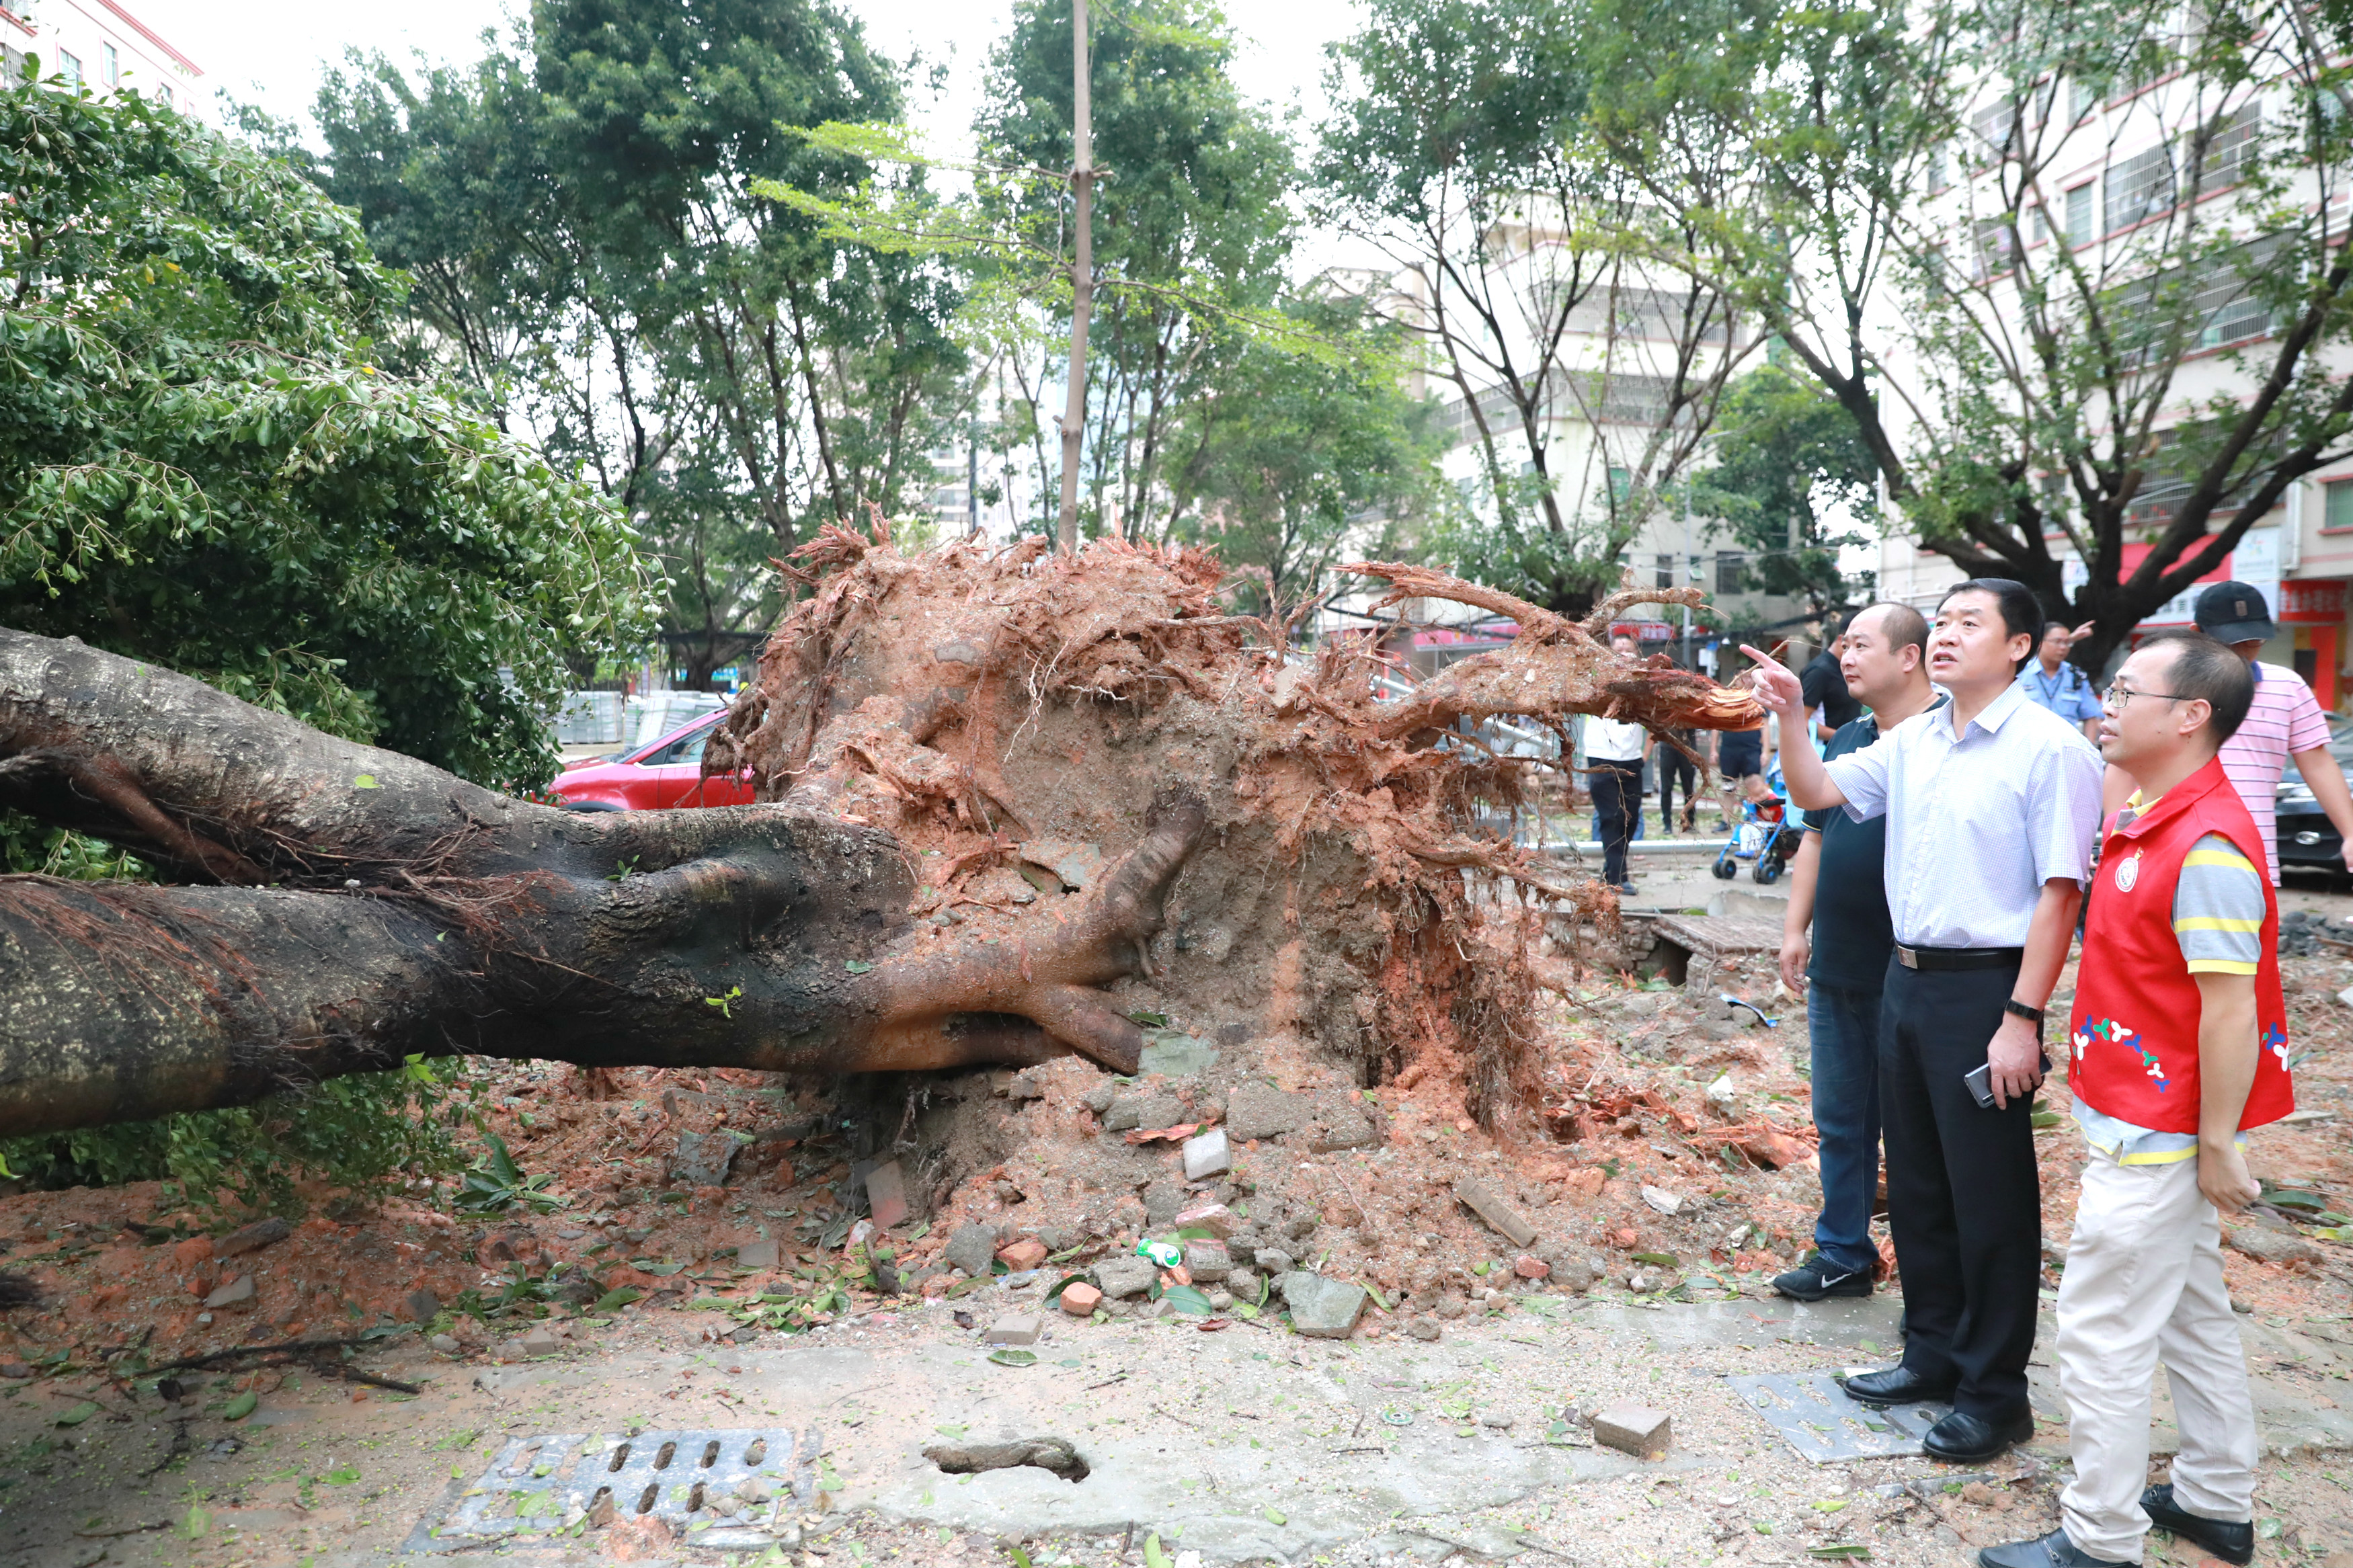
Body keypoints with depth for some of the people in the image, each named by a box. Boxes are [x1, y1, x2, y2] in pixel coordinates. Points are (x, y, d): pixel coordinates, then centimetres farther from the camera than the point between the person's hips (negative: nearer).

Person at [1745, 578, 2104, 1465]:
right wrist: (1789, 718, -6)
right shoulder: (1913, 742, 7)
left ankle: (1995, 1390, 20)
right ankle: (1934, 1353, 34)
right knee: (1916, 1184, 17)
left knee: (1990, 1199, 4)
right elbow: (1818, 793, 12)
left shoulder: (2049, 749, -14)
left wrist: (2022, 1019, -19)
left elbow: (2060, 892, -16)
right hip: (1907, 981, 7)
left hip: (1985, 990, -7)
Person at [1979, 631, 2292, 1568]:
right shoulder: (2149, 823, 9)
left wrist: (2217, 1144, -20)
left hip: (2157, 1139, -10)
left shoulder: (2207, 847, -23)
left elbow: (2230, 1008, -24)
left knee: (2102, 1335, -1)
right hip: (2150, 1127, 10)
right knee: (2193, 1315, 21)